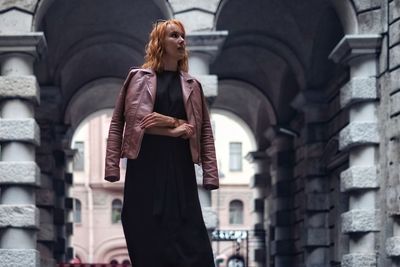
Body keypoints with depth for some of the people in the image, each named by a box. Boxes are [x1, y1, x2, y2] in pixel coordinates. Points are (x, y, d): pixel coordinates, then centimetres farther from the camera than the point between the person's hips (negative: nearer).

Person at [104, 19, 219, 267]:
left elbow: (204, 131, 10)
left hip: (179, 164, 2)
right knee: (147, 237, -2)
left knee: (188, 236, -5)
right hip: (145, 163, -2)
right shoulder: (139, 78, 7)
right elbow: (119, 122, -1)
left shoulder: (192, 85, 15)